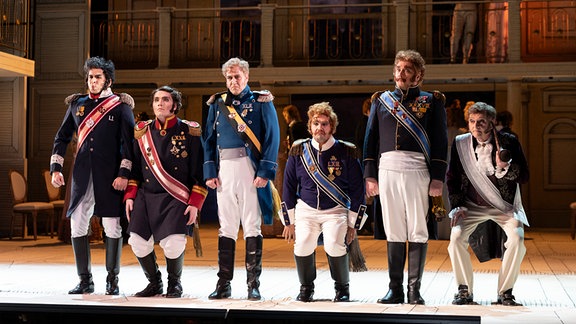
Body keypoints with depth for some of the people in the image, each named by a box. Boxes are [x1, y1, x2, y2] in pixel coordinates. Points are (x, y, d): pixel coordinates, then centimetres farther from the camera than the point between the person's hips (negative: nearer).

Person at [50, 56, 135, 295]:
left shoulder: (120, 105, 3)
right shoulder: (77, 104, 14)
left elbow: (128, 141, -3)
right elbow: (62, 137, 18)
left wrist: (124, 173, -11)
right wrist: (56, 167, 8)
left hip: (109, 176, -4)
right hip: (82, 175, 4)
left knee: (112, 226, 0)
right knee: (77, 226, 1)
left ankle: (112, 279, 11)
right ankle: (85, 280, 12)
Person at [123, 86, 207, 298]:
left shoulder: (189, 133, -2)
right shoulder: (142, 132, 9)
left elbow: (200, 172, -2)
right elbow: (134, 168, 15)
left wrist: (195, 203, -7)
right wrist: (130, 196, 6)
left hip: (176, 199, -4)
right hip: (146, 196, 4)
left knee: (173, 243, -18)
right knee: (138, 242, -5)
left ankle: (174, 284, 11)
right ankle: (154, 283, 20)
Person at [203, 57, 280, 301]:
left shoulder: (261, 102, 3)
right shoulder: (217, 104, 15)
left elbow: (272, 138, -3)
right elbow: (209, 139, 13)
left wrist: (265, 171, -12)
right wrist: (210, 171, 3)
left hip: (250, 169, -4)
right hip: (224, 169, 4)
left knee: (252, 226, -2)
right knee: (226, 228, 6)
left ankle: (253, 284, 3)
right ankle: (223, 284, 10)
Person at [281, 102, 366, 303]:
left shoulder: (346, 152, -4)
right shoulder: (299, 150, 1)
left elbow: (357, 190, 2)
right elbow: (289, 186, 10)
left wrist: (352, 224, 0)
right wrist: (289, 222, 7)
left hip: (336, 211, -2)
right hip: (306, 210, 2)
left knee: (334, 245, -27)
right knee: (302, 246, -23)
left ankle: (342, 288, -1)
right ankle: (306, 287, 4)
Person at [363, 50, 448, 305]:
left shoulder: (432, 101, 9)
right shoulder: (381, 100, 17)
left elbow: (440, 141, 4)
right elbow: (371, 139, 15)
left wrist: (438, 178, -5)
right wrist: (370, 176, 7)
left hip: (417, 171, -2)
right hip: (387, 170, 2)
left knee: (418, 231, -2)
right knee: (393, 232, 4)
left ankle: (414, 290, 5)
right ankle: (395, 289, 10)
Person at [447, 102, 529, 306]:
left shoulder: (508, 141, -6)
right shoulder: (460, 143, -1)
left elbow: (523, 177, -6)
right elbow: (452, 178, 7)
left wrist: (504, 167, -26)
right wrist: (457, 206, -4)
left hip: (504, 205, -1)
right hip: (473, 205, 1)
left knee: (517, 239, -26)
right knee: (456, 236, -24)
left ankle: (505, 292, -8)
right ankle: (464, 291, -7)